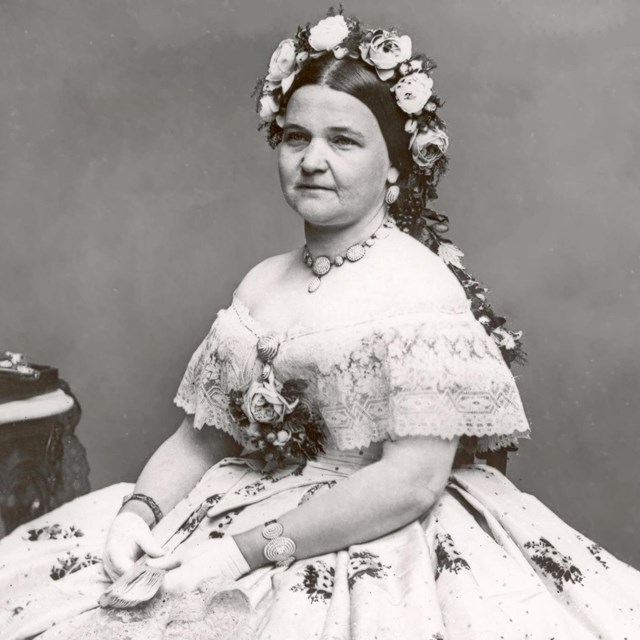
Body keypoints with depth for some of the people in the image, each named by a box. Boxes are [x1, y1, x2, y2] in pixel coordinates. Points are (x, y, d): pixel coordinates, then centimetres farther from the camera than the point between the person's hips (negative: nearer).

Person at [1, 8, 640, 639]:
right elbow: (198, 437, 12)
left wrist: (246, 551, -18)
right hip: (238, 516, 5)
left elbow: (412, 482, -18)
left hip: (372, 544, -4)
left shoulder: (419, 283, -11)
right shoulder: (261, 282, 9)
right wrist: (139, 511, -7)